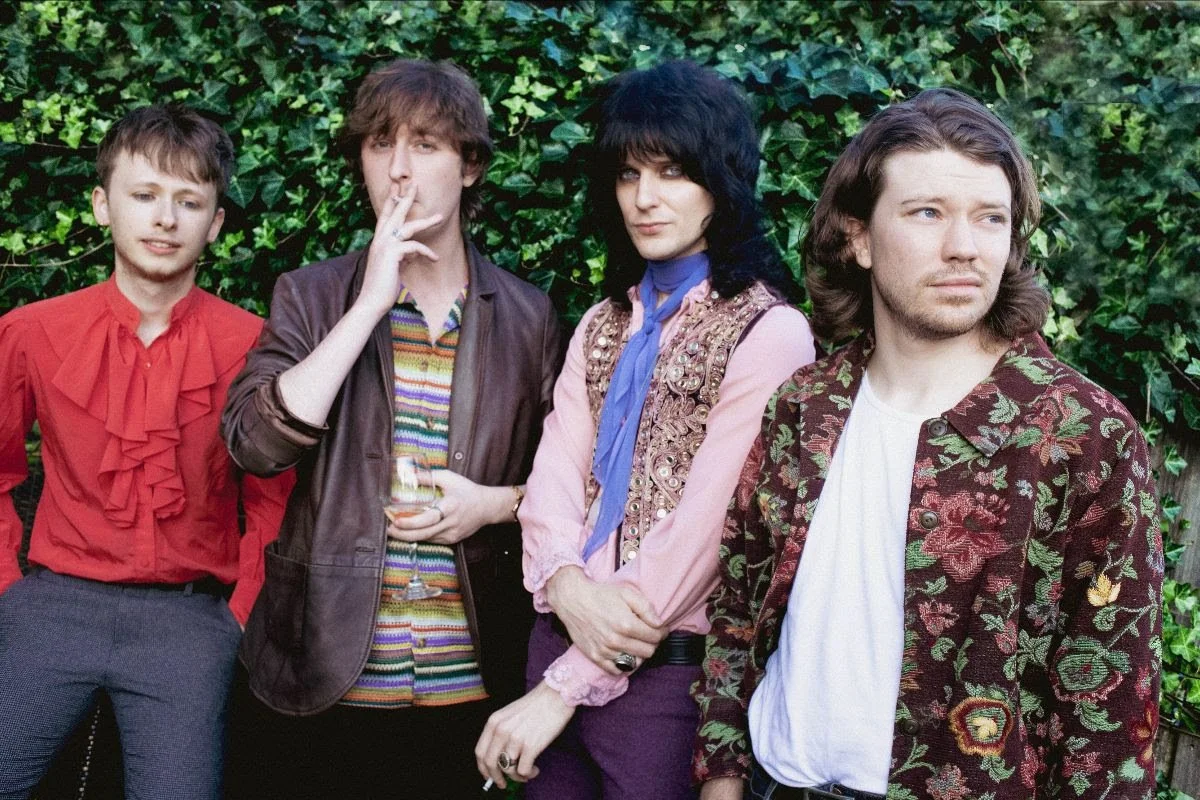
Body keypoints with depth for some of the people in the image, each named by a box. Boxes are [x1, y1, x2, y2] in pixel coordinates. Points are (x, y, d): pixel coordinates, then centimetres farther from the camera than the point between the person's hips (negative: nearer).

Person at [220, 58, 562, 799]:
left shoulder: (526, 314, 5)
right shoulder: (313, 295, 2)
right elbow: (255, 442, -14)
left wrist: (493, 503, -11)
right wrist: (371, 303, -15)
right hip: (324, 675, -1)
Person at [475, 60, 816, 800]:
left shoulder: (768, 332, -11)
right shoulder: (604, 324, 12)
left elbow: (702, 524, -16)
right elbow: (554, 475, 2)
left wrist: (564, 687, -15)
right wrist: (566, 585, -20)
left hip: (669, 666, -6)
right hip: (564, 639, 6)